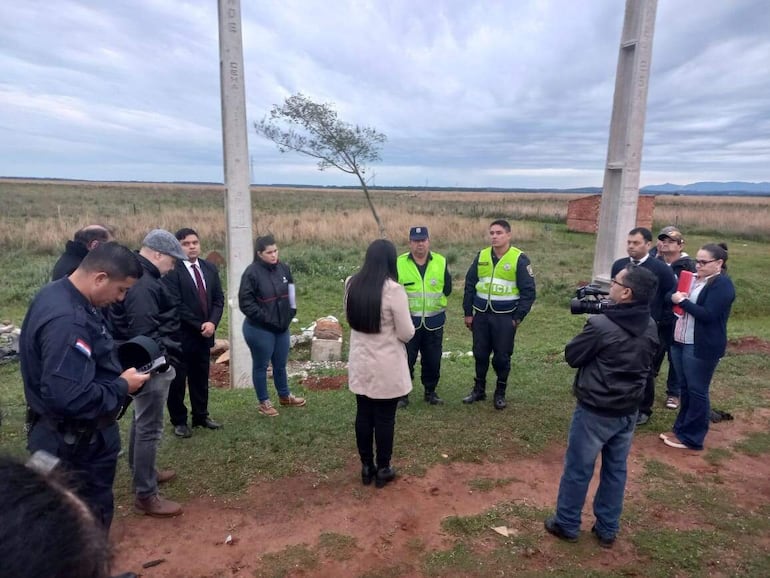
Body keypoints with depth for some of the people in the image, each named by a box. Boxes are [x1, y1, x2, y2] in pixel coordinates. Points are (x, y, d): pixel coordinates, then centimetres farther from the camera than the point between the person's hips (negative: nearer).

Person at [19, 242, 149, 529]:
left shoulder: (60, 296, 3)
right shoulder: (66, 320, -31)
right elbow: (67, 397, -35)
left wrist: (117, 376, 3)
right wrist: (121, 387, -21)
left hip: (77, 435, 10)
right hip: (74, 443, -10)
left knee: (93, 510, 25)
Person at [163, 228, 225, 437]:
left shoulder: (210, 268, 7)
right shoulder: (171, 271, -14)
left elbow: (219, 298, 6)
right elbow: (176, 305, -17)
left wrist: (212, 322, -10)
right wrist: (200, 325, -15)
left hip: (204, 333, 6)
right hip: (180, 335, -6)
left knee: (201, 378, 16)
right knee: (177, 380, 8)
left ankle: (201, 416, 30)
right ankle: (179, 421, 22)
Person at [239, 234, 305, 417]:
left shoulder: (283, 268, 0)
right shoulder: (252, 272, -17)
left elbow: (291, 293, 13)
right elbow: (245, 302, -16)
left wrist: (290, 314, 5)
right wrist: (265, 318, -17)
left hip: (281, 327, 6)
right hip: (259, 329, -5)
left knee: (281, 364, 20)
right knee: (261, 366, 10)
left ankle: (285, 396, 39)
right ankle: (264, 402, 26)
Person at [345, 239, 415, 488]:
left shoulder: (351, 284, -1)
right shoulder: (393, 289, -19)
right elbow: (407, 333, -14)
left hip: (360, 363, 5)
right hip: (387, 366, -5)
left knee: (363, 415, 15)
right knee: (385, 418, 9)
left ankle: (367, 467, 28)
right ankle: (383, 469, 23)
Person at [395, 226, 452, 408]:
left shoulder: (441, 262, 1)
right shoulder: (399, 263, -5)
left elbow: (447, 289, 6)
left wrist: (433, 300, 2)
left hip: (434, 322, 2)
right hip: (408, 321, -2)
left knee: (433, 360, 12)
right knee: (406, 359, 4)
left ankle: (430, 392, 30)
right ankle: (402, 394, 20)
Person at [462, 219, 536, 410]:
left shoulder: (519, 259, -8)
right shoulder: (481, 256, 4)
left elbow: (528, 291, -7)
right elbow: (470, 285, 9)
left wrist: (518, 317, -11)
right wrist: (468, 313, 6)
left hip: (505, 316, -3)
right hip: (481, 314, 4)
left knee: (502, 356, 5)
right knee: (480, 354, 11)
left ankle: (500, 393, 23)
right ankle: (479, 389, 28)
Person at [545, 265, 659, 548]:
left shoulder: (601, 324, -25)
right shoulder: (651, 328, -2)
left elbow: (572, 356, -12)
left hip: (595, 411, -6)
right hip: (629, 411, 7)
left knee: (578, 469, 10)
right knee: (616, 470, 19)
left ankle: (567, 524, 26)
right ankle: (607, 529, 32)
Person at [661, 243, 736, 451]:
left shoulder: (722, 284, -12)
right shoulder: (694, 278, 11)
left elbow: (708, 314, -20)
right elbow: (672, 298, 13)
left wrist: (682, 301, -16)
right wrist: (675, 298, -8)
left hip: (702, 347, -7)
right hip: (680, 342, 8)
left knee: (697, 392, 3)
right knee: (685, 389, 16)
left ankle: (692, 437, 13)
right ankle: (681, 429, 26)